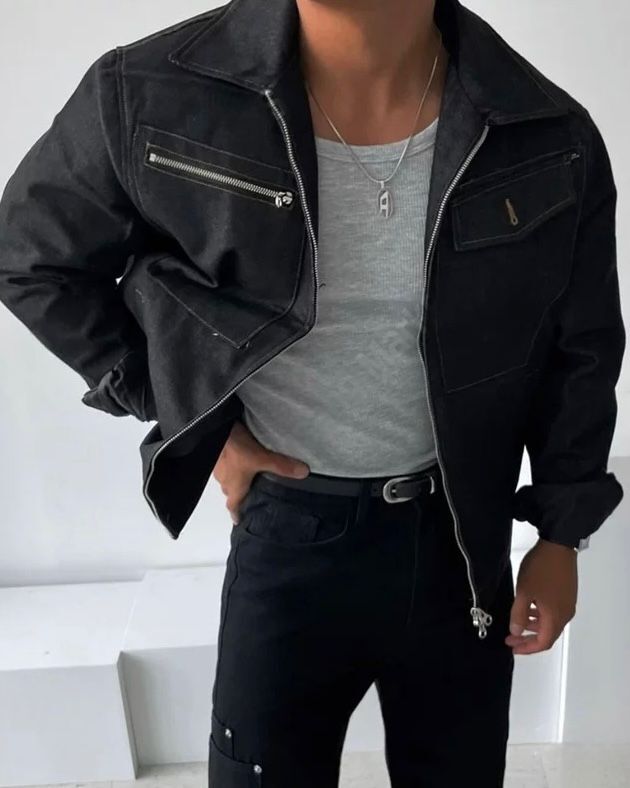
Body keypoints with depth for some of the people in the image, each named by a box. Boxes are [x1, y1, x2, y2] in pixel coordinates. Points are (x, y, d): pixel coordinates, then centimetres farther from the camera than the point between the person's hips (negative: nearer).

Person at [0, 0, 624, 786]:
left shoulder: (552, 141, -14)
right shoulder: (153, 96, -19)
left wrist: (561, 534, 6)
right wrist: (195, 421, -6)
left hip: (462, 535, 3)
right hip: (292, 529, -1)